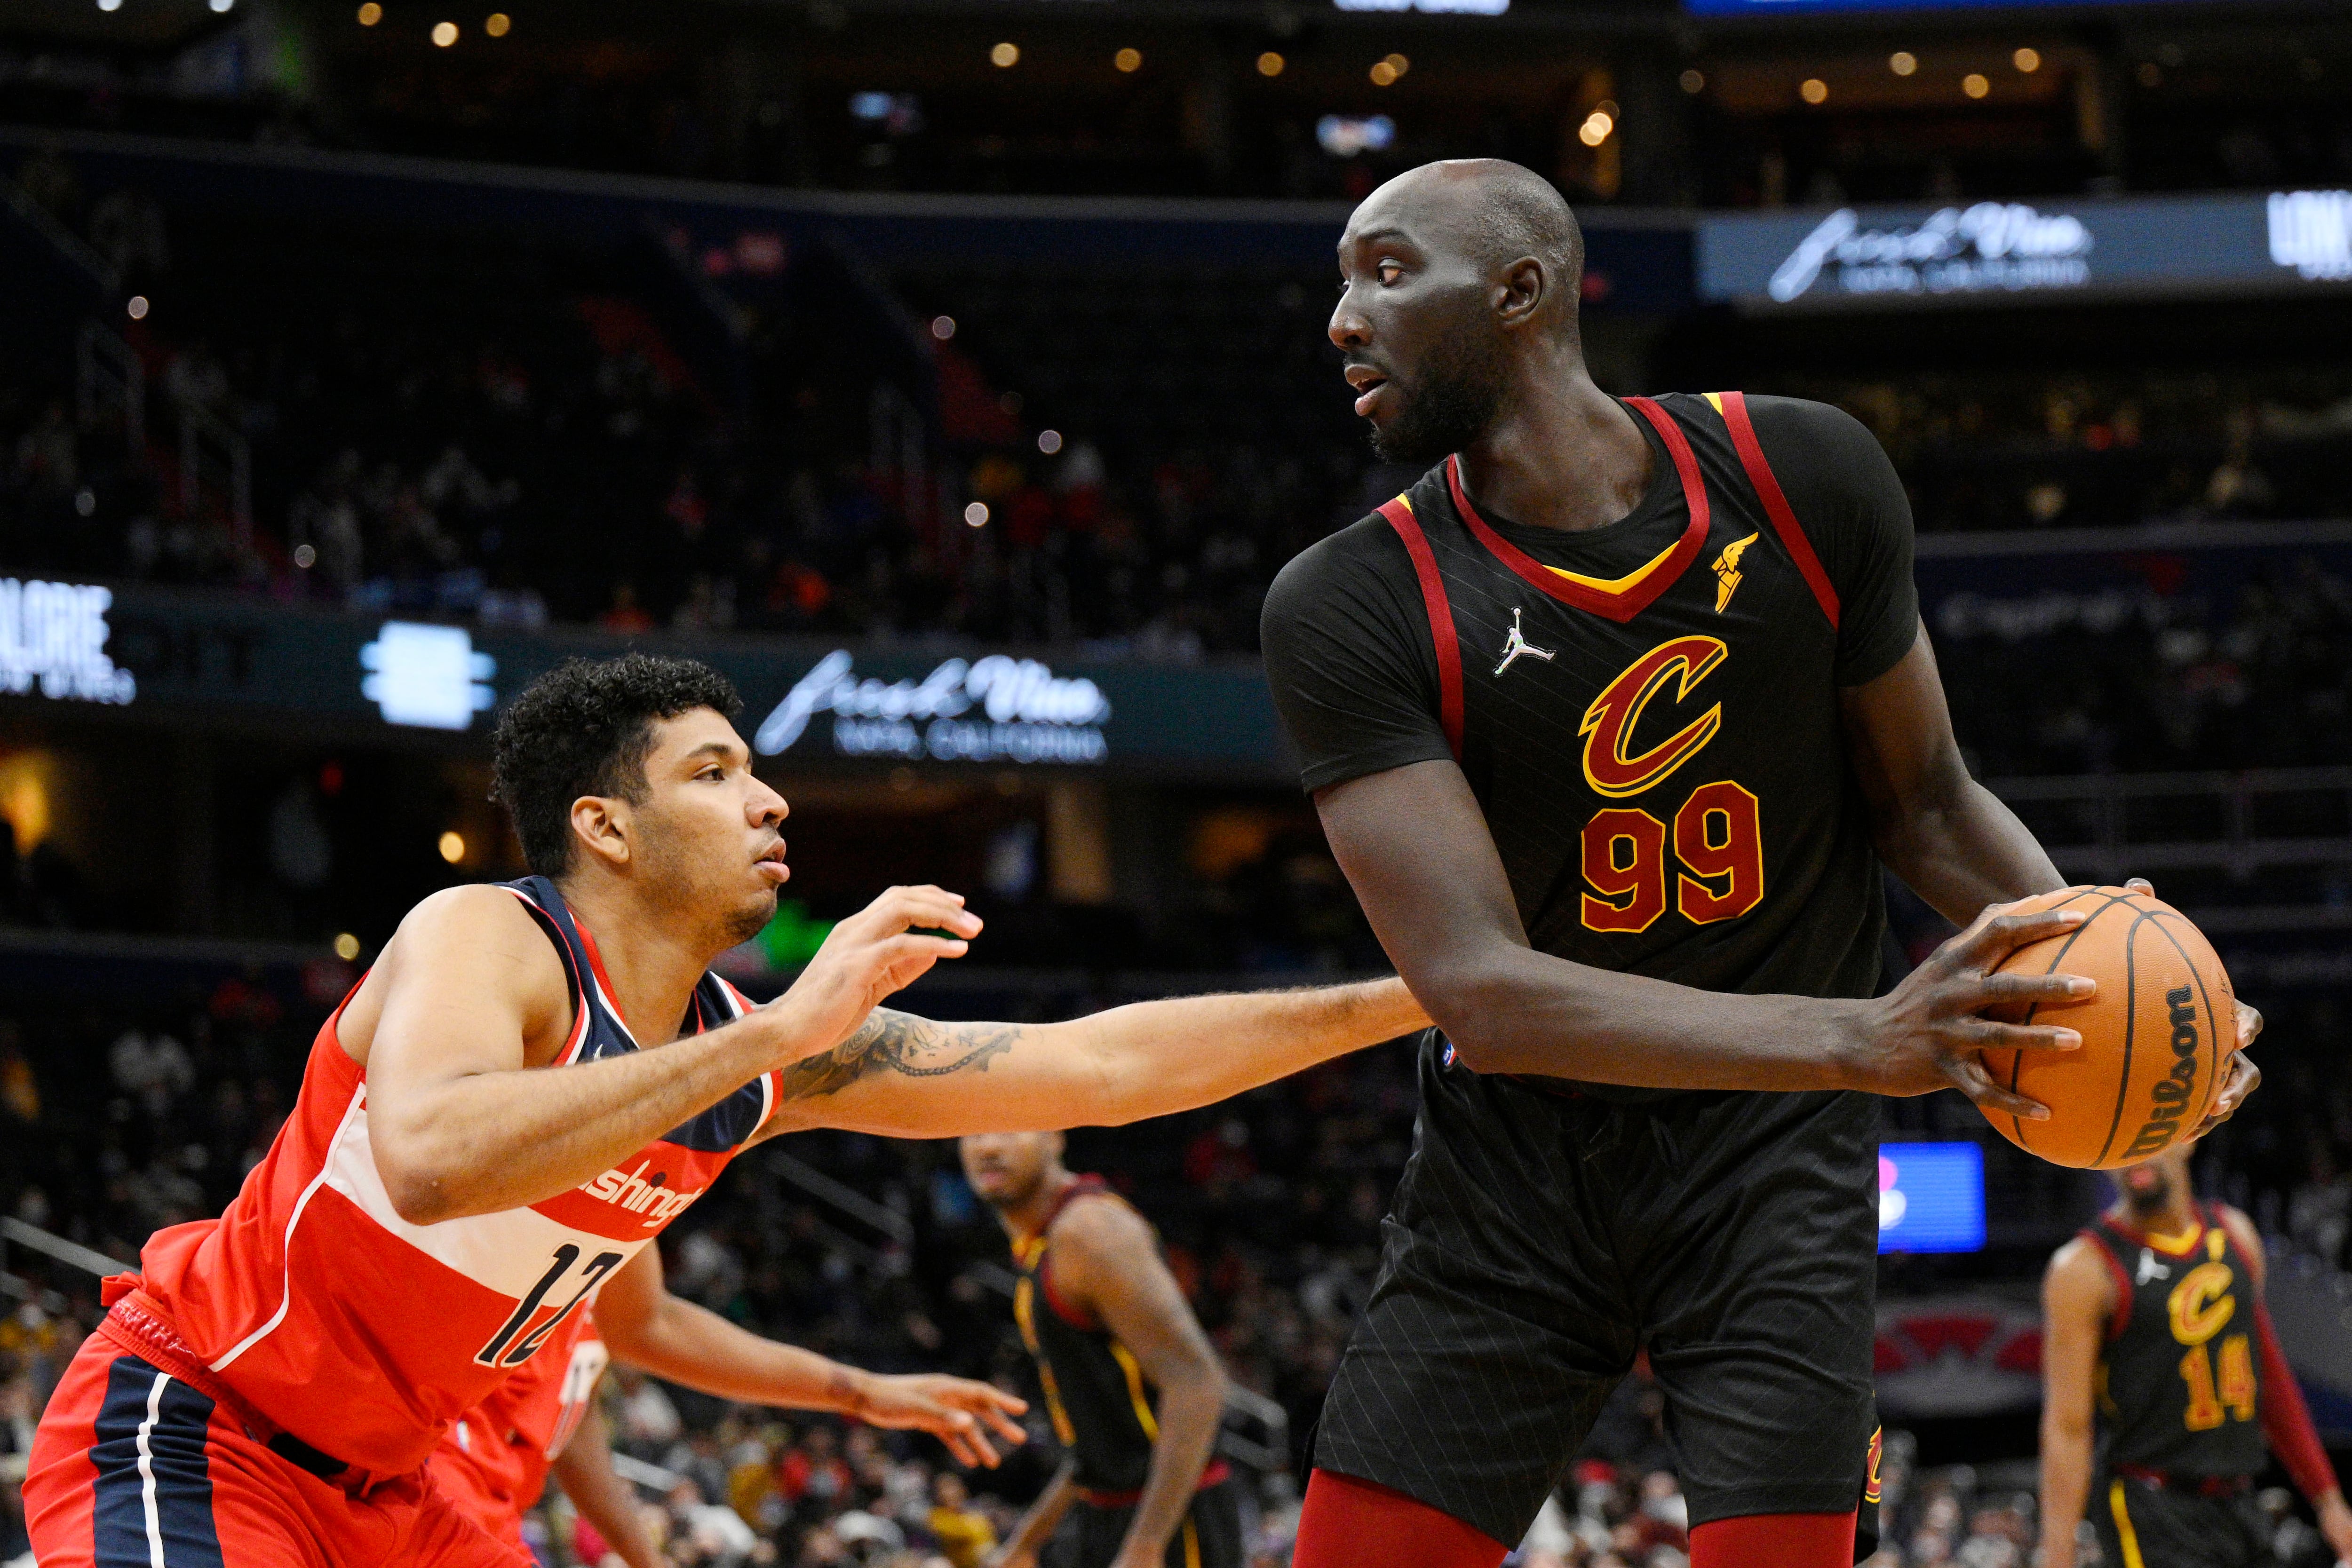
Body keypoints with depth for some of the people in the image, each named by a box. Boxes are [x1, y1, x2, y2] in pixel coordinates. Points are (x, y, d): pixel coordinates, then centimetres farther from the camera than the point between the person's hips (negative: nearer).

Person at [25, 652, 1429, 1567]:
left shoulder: (769, 1057, 1)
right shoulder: (484, 940, -21)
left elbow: (1097, 1067, 2)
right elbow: (431, 1161, -44)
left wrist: (1405, 1003, -1)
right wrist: (774, 1039, -42)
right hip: (186, 1432, -9)